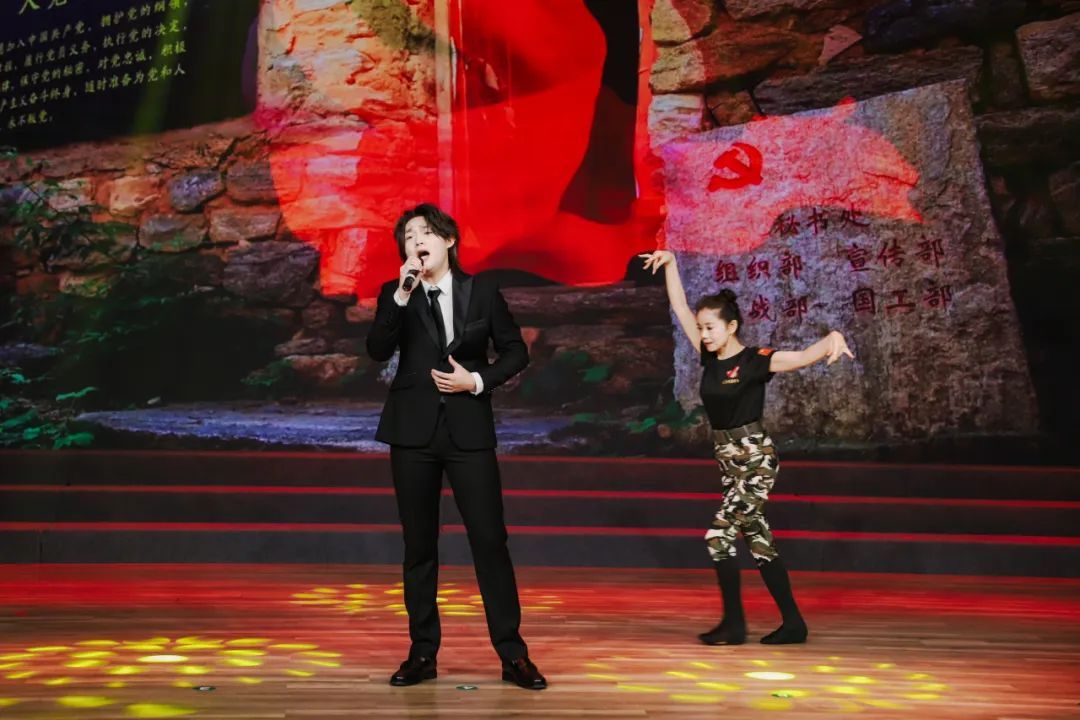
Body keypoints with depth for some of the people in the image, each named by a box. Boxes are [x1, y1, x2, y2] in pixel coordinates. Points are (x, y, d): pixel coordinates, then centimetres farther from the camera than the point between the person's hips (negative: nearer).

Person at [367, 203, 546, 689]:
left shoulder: (482, 289, 4)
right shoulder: (394, 294, 5)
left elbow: (516, 351, 8)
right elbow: (377, 351, -10)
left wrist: (478, 380, -7)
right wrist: (401, 295, -18)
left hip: (468, 429, -1)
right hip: (414, 430, 1)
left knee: (490, 540, -3)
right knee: (419, 545, 6)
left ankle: (512, 654, 5)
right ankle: (423, 653, 16)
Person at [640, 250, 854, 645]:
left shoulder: (755, 360, -14)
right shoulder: (710, 357, 4)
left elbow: (804, 357, -28)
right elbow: (680, 307, 5)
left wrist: (832, 338, -47)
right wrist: (670, 264, 0)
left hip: (756, 459, -8)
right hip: (728, 461, 8)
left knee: (719, 535, -12)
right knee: (759, 542, 10)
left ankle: (734, 623, 1)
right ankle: (793, 623, 18)